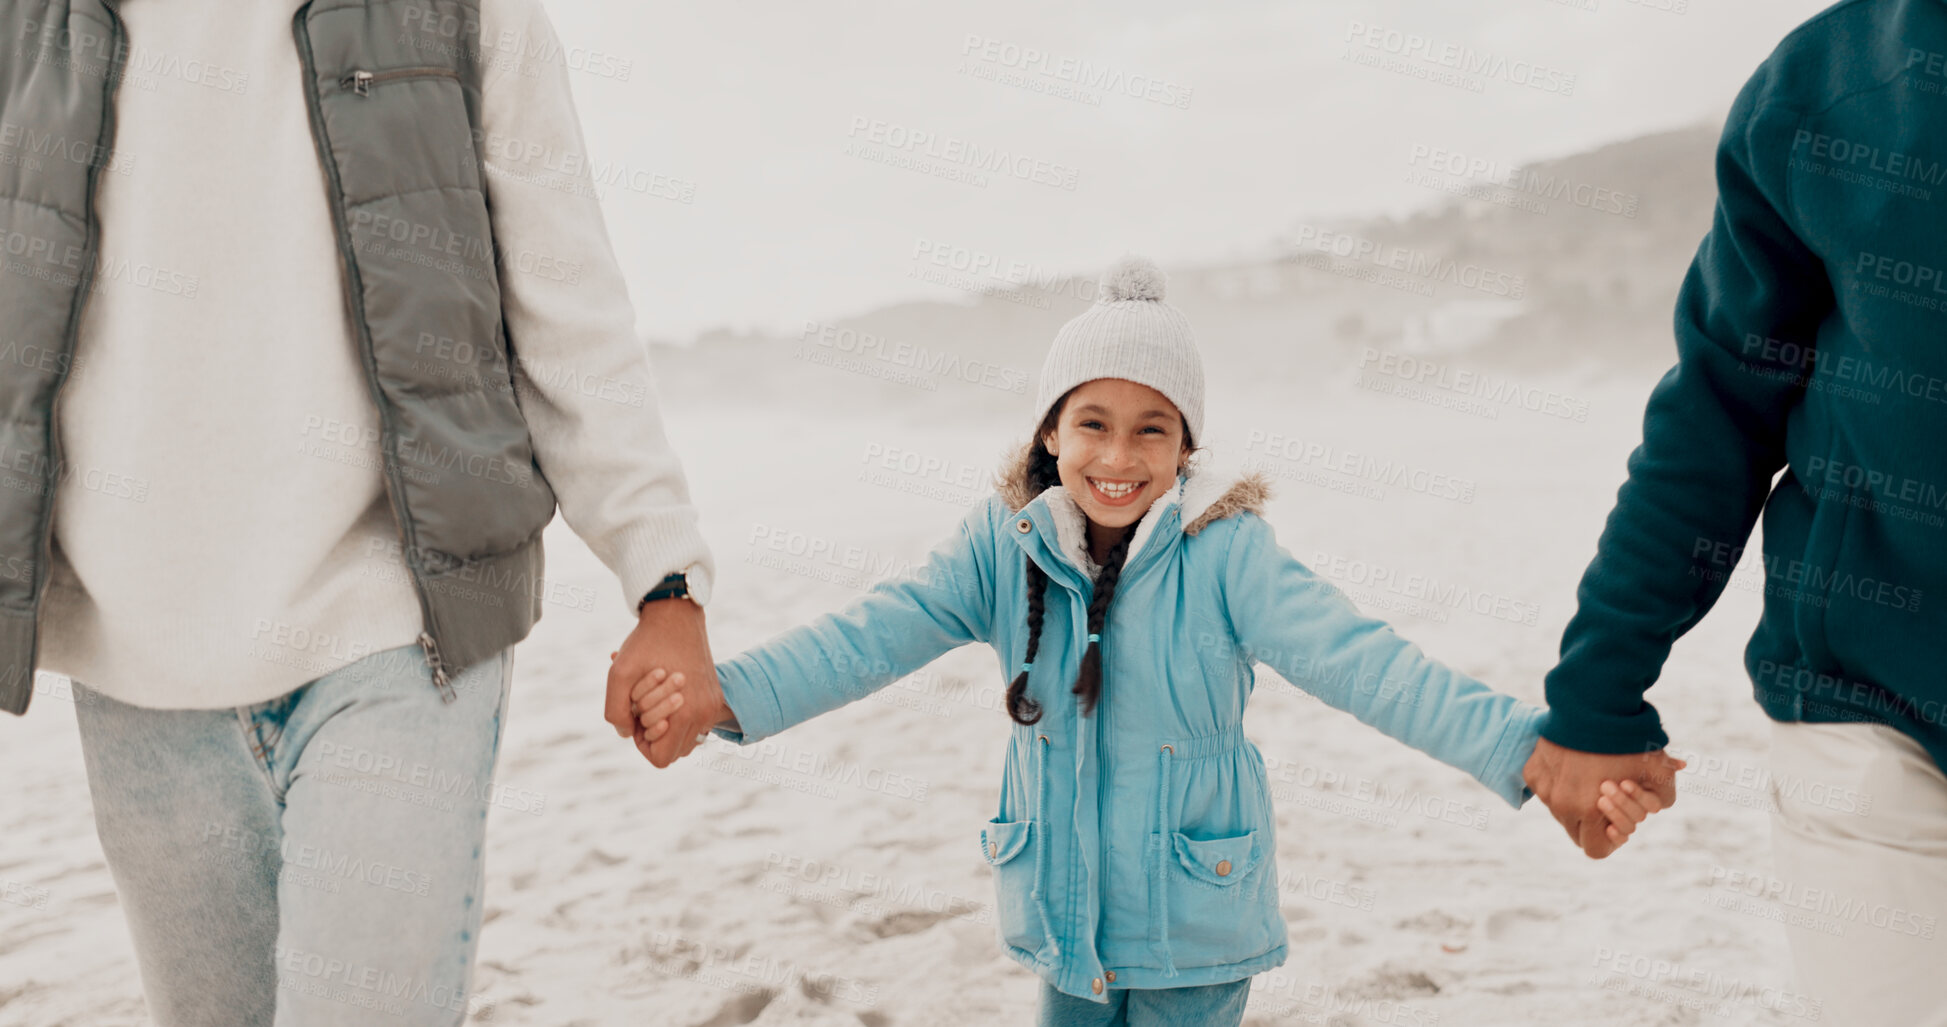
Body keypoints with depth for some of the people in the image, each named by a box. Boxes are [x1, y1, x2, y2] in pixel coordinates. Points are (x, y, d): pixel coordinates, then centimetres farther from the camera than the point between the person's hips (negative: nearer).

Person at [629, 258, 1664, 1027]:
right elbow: (874, 634, -14)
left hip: (1194, 928, -3)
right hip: (1060, 919, 3)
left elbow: (1355, 657, -24)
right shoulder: (1006, 545, -6)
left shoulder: (1224, 549, -15)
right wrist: (724, 694, -28)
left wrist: (1531, 747, -37)